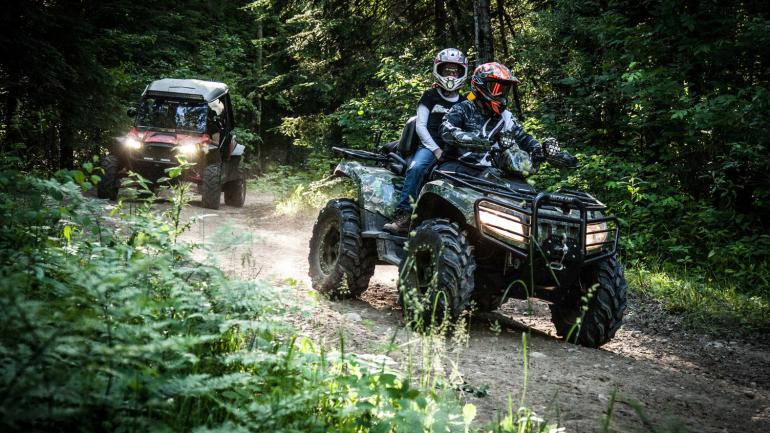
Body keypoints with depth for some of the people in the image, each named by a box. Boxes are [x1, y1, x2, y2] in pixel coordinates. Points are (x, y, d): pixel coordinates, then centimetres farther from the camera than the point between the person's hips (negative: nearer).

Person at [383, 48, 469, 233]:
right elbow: (420, 125, 1)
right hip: (430, 145, -3)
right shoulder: (430, 96, 9)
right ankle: (404, 215, -40)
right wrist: (436, 150, -10)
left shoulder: (464, 103, 20)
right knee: (416, 167, -36)